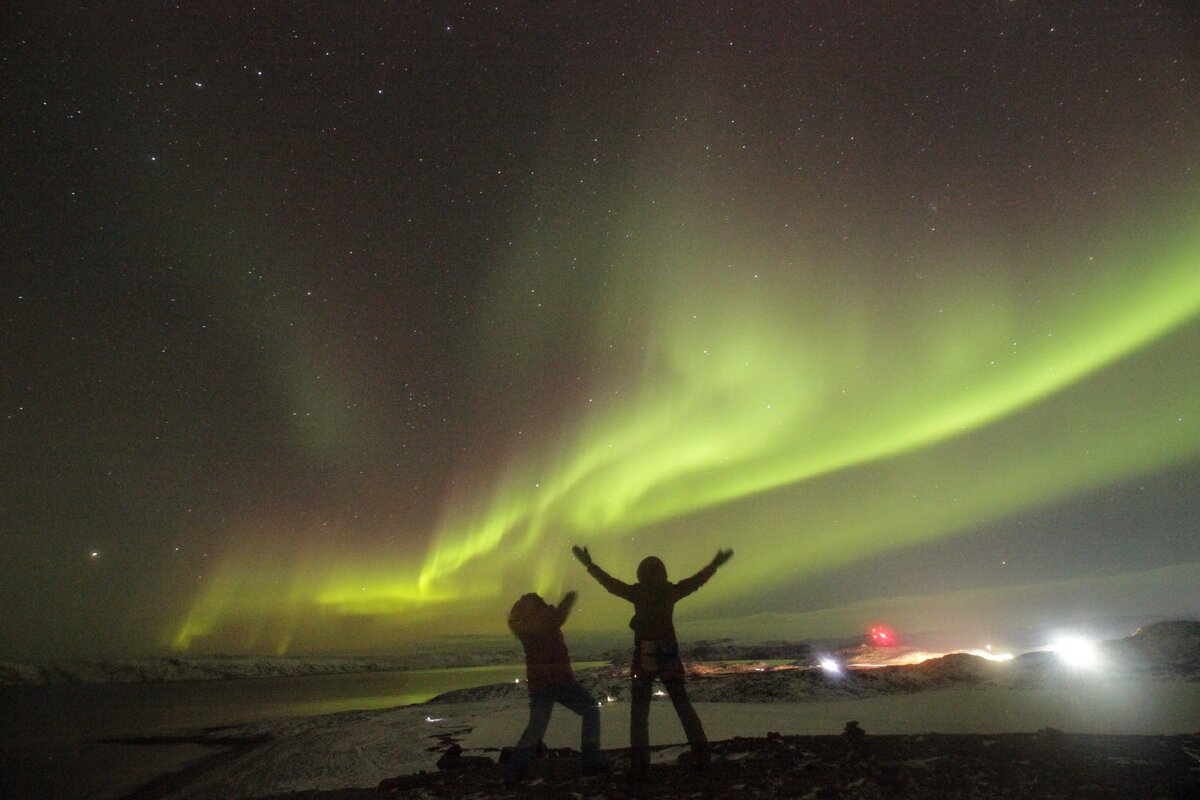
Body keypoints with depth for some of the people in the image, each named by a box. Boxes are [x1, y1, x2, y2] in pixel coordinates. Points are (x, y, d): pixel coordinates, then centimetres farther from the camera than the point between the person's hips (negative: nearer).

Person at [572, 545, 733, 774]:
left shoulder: (637, 592, -6)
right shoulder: (672, 590, 0)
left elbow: (610, 582, -2)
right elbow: (697, 580, 13)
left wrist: (589, 564, 7)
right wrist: (715, 564, 26)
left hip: (645, 655, -2)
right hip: (669, 654, 3)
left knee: (639, 710, 6)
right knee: (683, 705, 14)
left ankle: (640, 762, 0)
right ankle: (701, 755, 11)